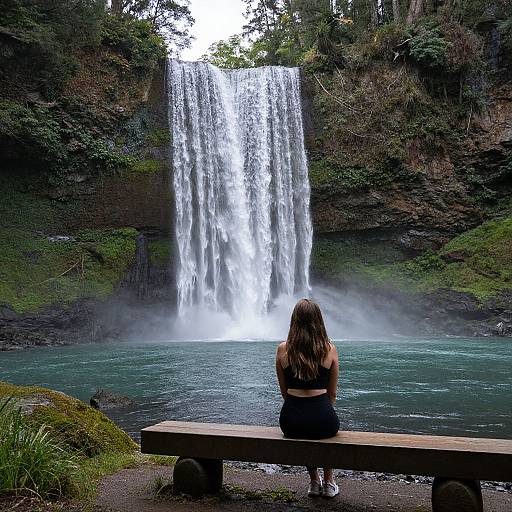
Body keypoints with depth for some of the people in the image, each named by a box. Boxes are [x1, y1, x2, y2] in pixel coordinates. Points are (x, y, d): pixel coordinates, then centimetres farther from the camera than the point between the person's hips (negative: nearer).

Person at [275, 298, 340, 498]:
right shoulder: (329, 349, -3)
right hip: (322, 418, -1)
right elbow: (332, 394, 8)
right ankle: (329, 483, 40)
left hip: (290, 421, 1)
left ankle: (314, 482, 42)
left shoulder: (283, 349, -1)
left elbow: (284, 391, 9)